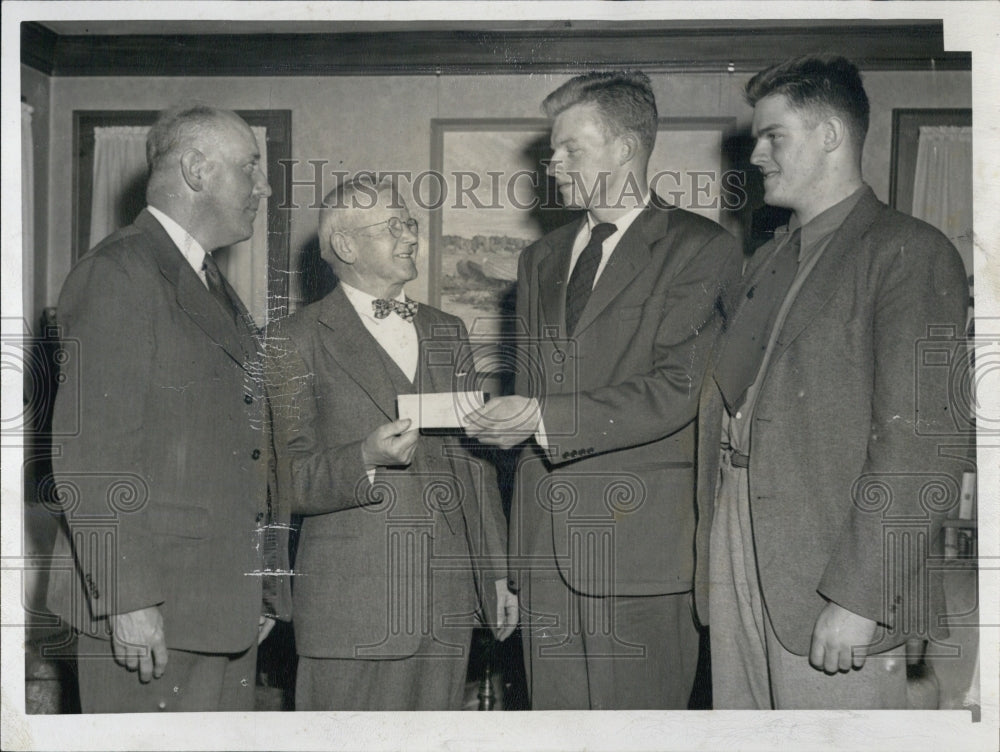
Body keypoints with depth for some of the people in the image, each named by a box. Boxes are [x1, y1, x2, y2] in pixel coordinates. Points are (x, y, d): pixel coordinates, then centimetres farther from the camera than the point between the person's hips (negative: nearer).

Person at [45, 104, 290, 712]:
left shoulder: (214, 288, 20)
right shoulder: (118, 275, -10)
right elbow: (89, 457, -17)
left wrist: (261, 592, 16)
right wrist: (126, 598, -20)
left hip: (228, 611, 9)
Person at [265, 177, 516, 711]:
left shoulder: (446, 333, 17)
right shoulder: (297, 341, -1)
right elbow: (290, 482, -5)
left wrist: (497, 574, 15)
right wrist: (366, 460, -23)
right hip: (350, 603, -5)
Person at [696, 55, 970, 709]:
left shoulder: (910, 252, -7)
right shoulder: (768, 260, 19)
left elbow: (921, 448, -15)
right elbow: (730, 403, 15)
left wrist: (857, 595, -19)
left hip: (833, 582, -7)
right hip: (736, 563, 7)